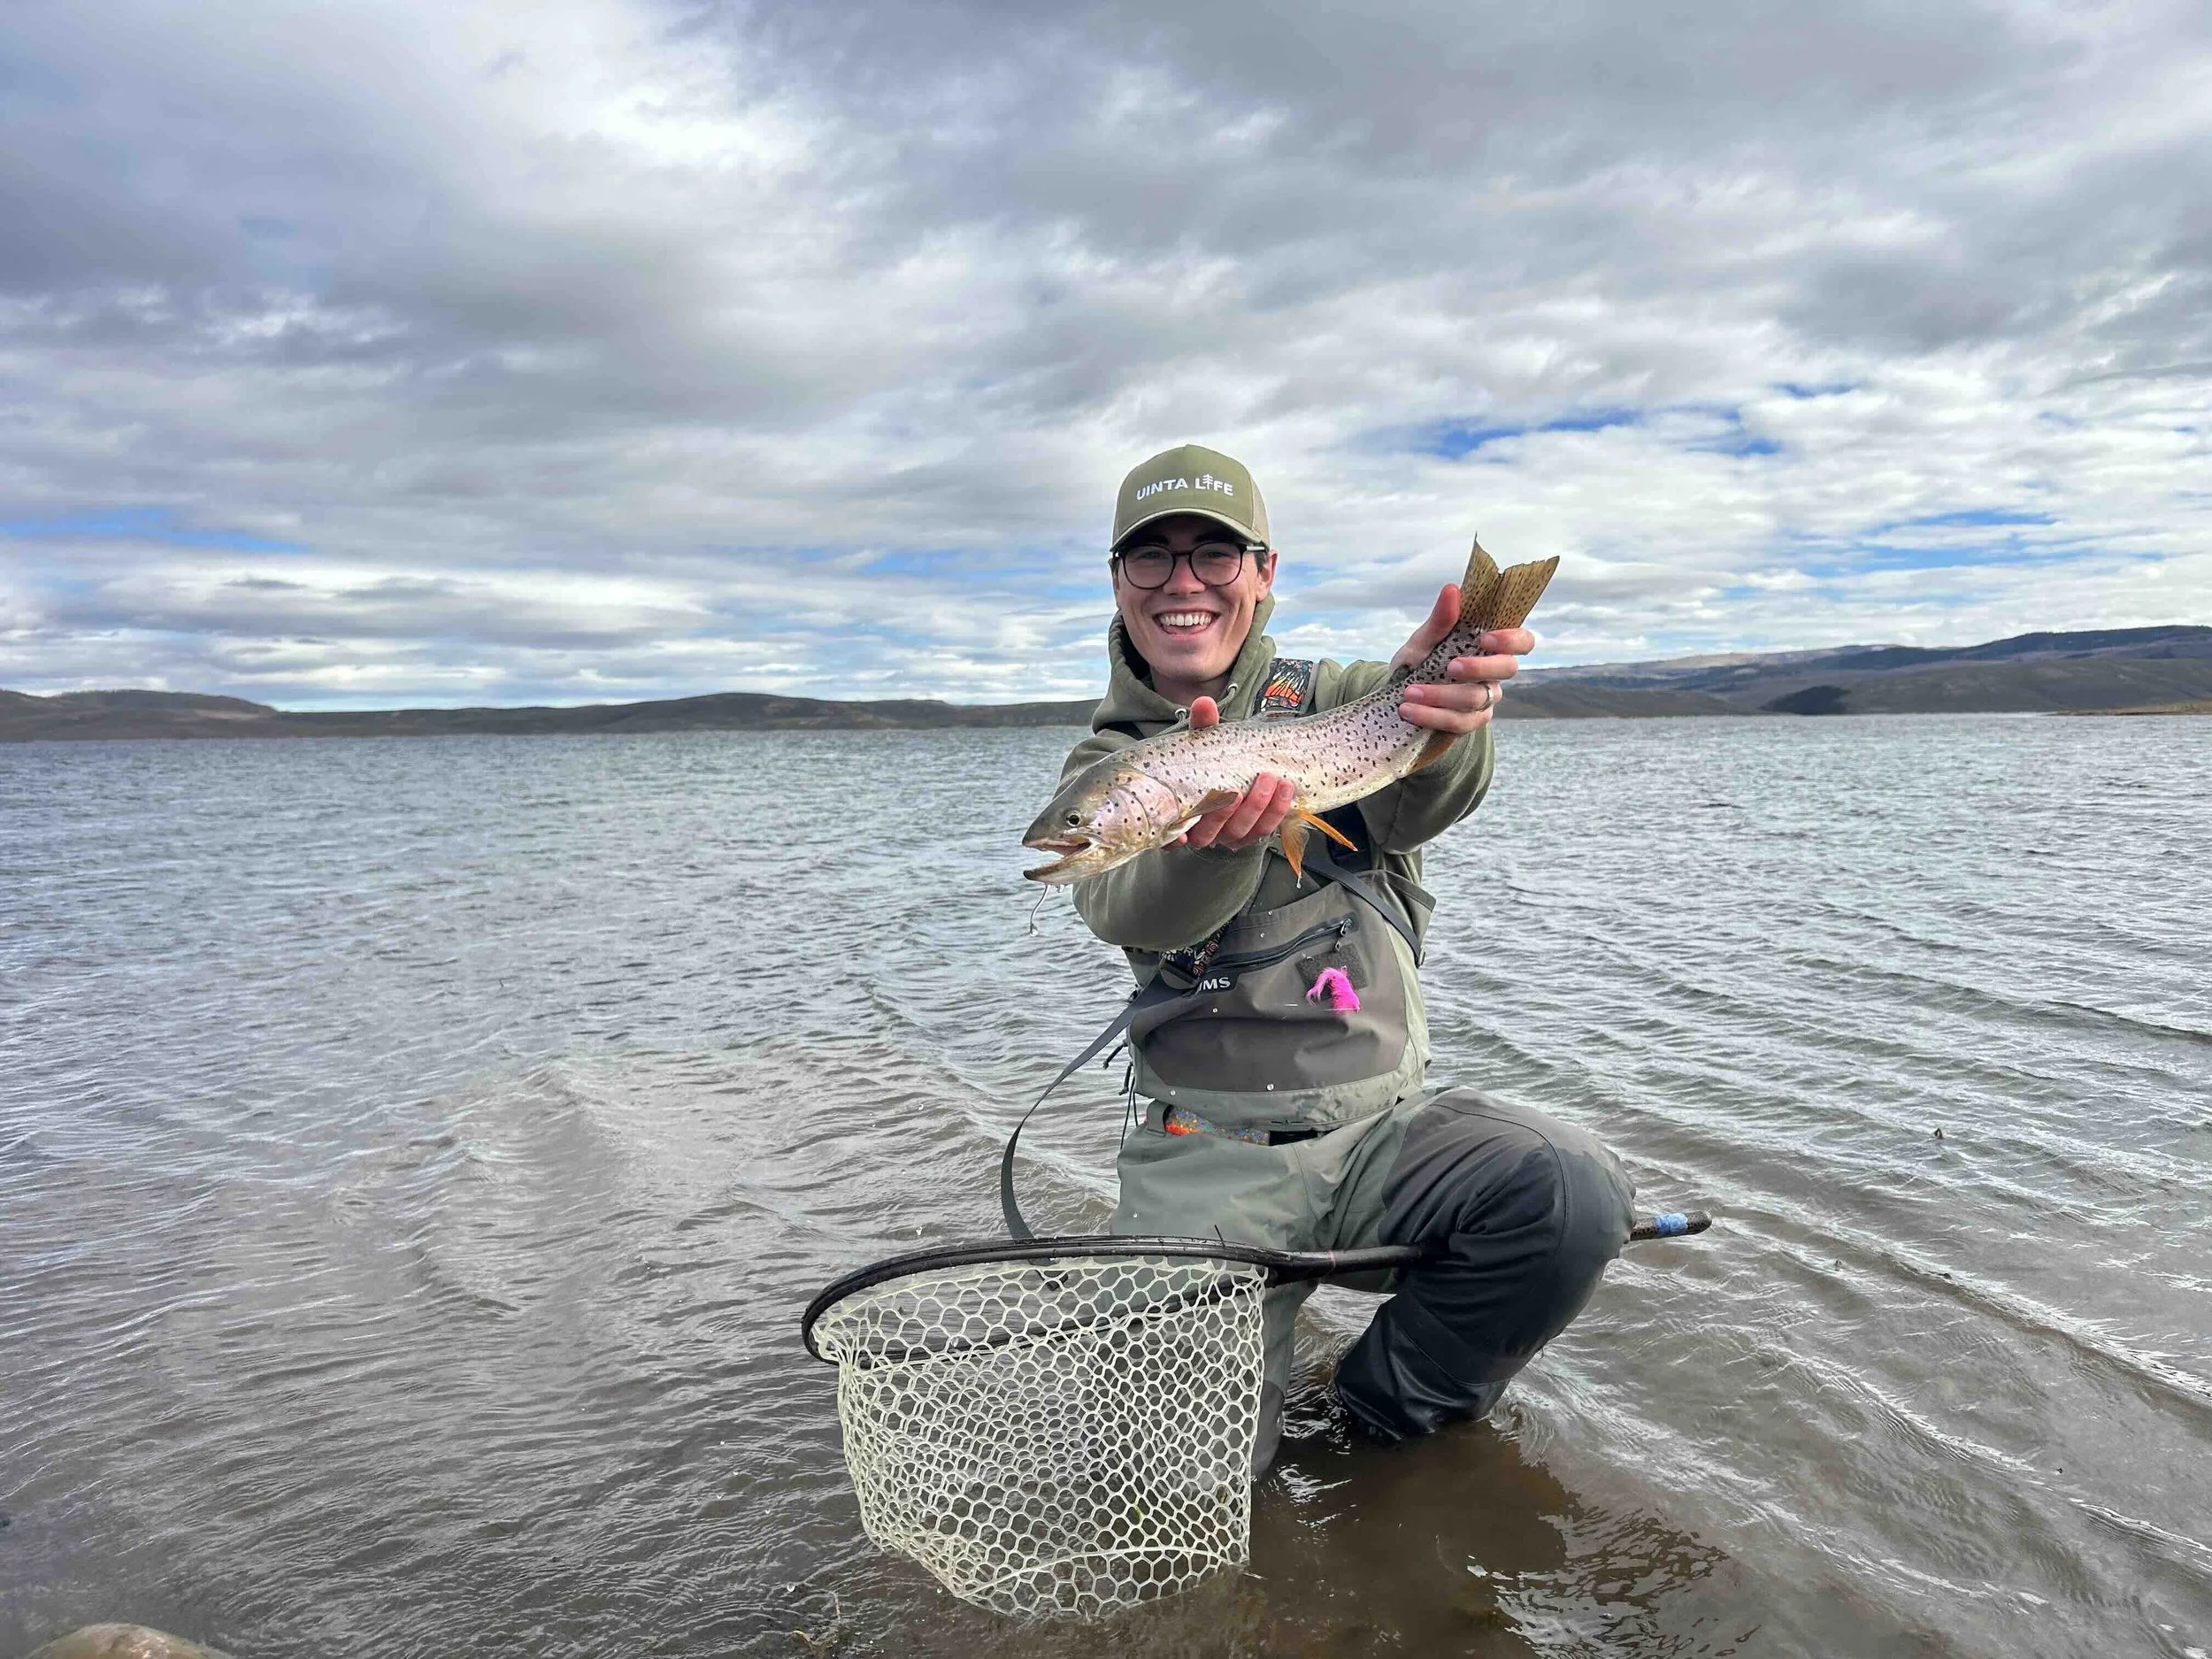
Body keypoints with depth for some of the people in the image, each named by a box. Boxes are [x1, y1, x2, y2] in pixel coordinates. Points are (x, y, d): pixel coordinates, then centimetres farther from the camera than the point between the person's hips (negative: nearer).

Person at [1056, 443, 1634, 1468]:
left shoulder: (1332, 701, 7)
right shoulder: (1106, 766, 5)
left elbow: (1424, 795, -17)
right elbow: (1130, 912, -17)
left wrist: (1444, 711, -42)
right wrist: (1211, 831, -41)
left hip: (1385, 1120, 2)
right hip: (1211, 1145, -1)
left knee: (1572, 1193, -26)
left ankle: (1391, 1405, 0)